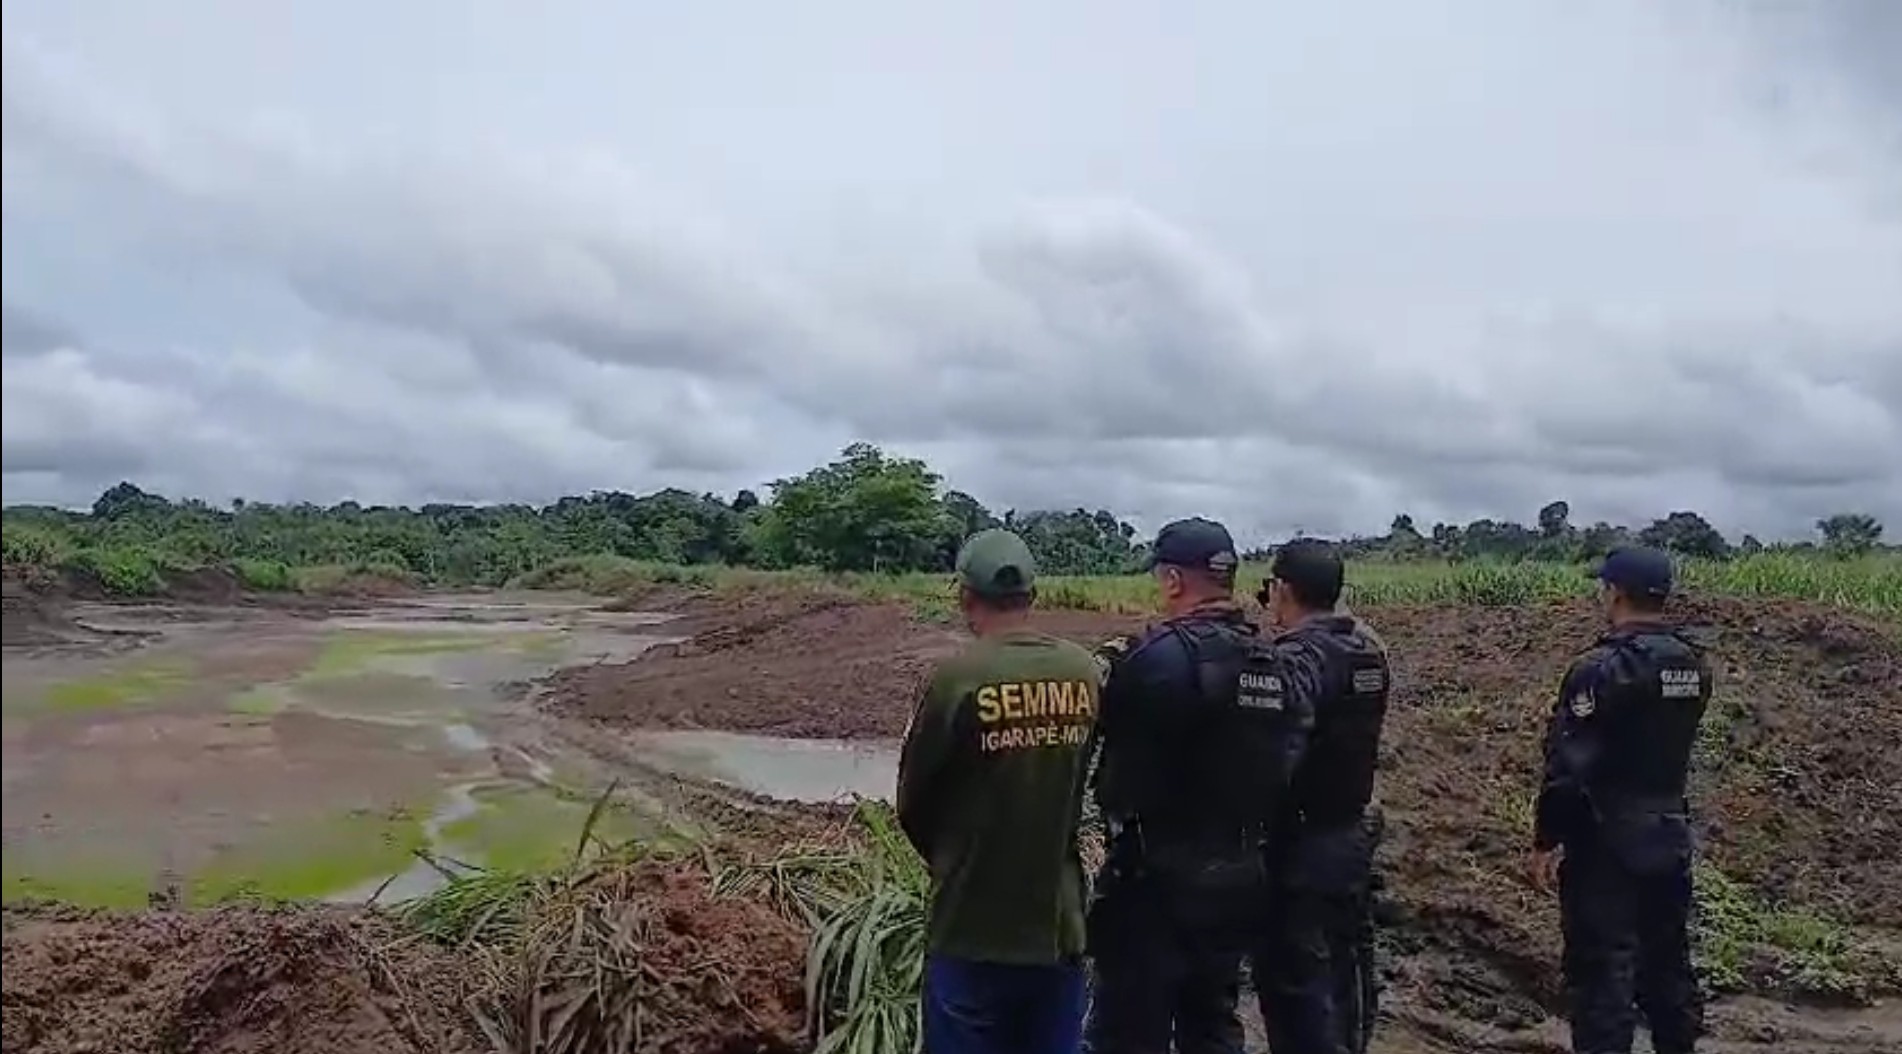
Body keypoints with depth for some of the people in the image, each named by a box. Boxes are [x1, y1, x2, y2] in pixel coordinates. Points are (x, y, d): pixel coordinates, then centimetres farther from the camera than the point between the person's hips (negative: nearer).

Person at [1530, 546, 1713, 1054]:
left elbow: (1568, 767, -19)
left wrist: (1546, 840, -11)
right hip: (1669, 836, 7)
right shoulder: (1694, 664, 4)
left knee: (1602, 971, -1)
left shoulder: (1602, 668, -19)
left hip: (1607, 842, -7)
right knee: (1668, 963, 19)